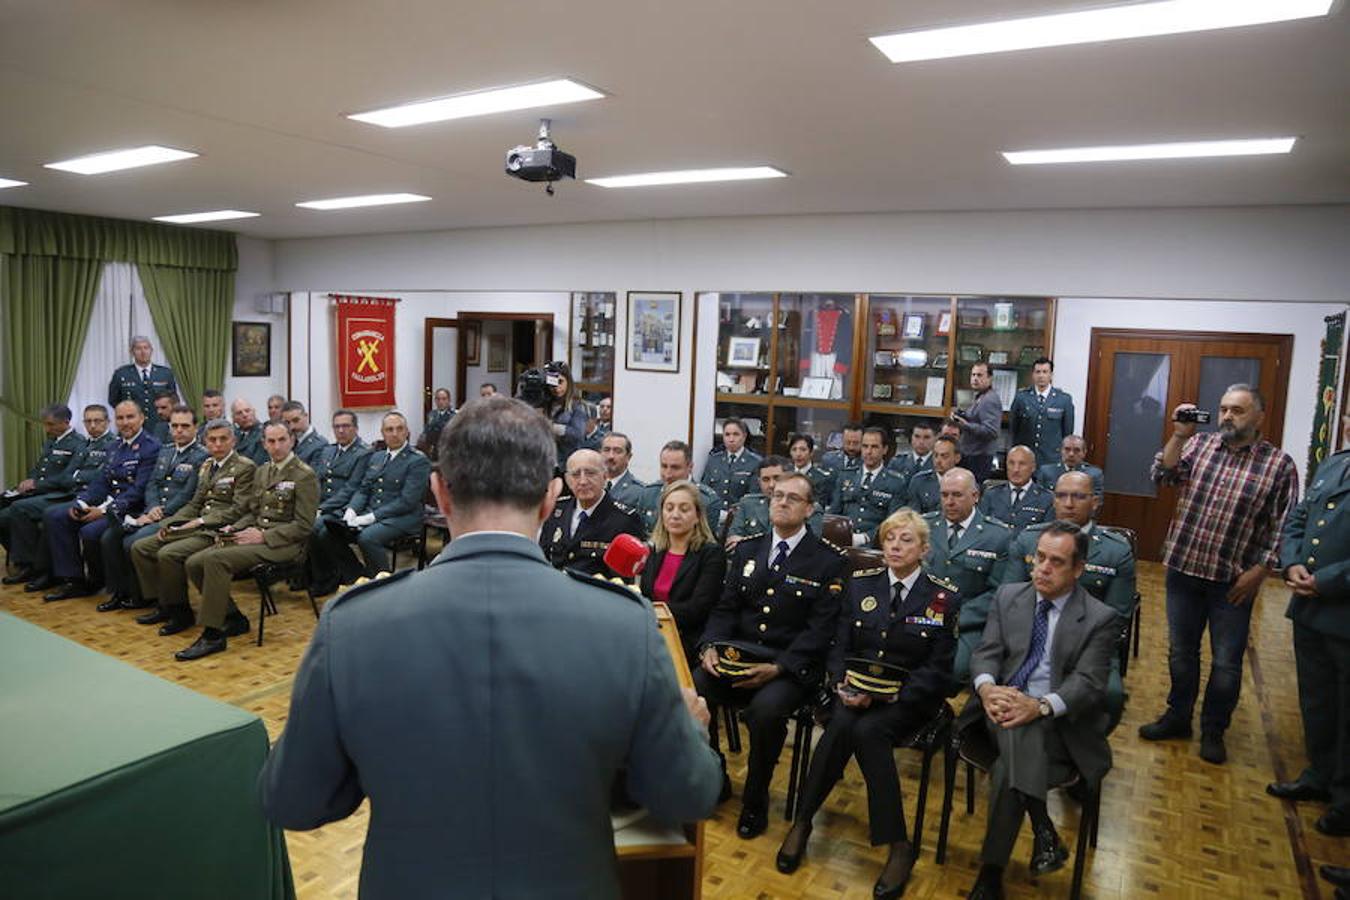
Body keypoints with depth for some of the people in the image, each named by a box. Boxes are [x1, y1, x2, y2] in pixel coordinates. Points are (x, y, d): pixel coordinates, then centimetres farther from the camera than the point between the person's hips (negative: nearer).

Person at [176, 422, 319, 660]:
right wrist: (233, 528, 2)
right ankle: (234, 619, 6)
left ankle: (213, 636, -18)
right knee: (194, 563, -8)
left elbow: (303, 526, -12)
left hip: (283, 543, -8)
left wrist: (263, 536, -17)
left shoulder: (304, 475, -7)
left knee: (215, 559, -27)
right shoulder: (261, 471, 17)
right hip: (255, 535, 8)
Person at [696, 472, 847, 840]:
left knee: (766, 709, -34)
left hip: (791, 667, -4)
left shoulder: (829, 560, -2)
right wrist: (710, 646, -9)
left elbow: (820, 628, -8)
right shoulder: (746, 550, 12)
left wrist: (779, 667, -20)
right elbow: (725, 608, 10)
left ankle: (755, 800, -6)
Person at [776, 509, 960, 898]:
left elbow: (938, 669, -4)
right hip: (855, 689, 2)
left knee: (867, 730, -32)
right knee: (841, 724, -30)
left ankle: (898, 845, -20)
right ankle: (802, 821, -15)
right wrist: (842, 683, -14)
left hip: (910, 698, -2)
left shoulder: (945, 598, 0)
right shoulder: (860, 583, 7)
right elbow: (839, 646, 6)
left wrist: (893, 694, -18)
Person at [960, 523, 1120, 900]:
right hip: (1002, 708, 3)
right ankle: (1044, 831, -21)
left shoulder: (1100, 618, -2)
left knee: (1008, 766, -31)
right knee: (1017, 730, -34)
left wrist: (1040, 706, -30)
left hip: (1057, 723, -3)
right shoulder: (1008, 596, 9)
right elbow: (985, 654, 4)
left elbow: (1087, 683, -11)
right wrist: (987, 688, -21)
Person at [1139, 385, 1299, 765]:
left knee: (1226, 663, 9)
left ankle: (1213, 731, 27)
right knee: (1181, 652, 16)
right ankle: (1178, 717, 33)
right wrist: (1179, 434, -18)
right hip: (1183, 568, 3)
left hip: (1234, 580, -2)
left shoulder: (1279, 464, -6)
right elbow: (1162, 476, -10)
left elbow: (1282, 527, -6)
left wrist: (1259, 571, -11)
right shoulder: (1199, 444, 3)